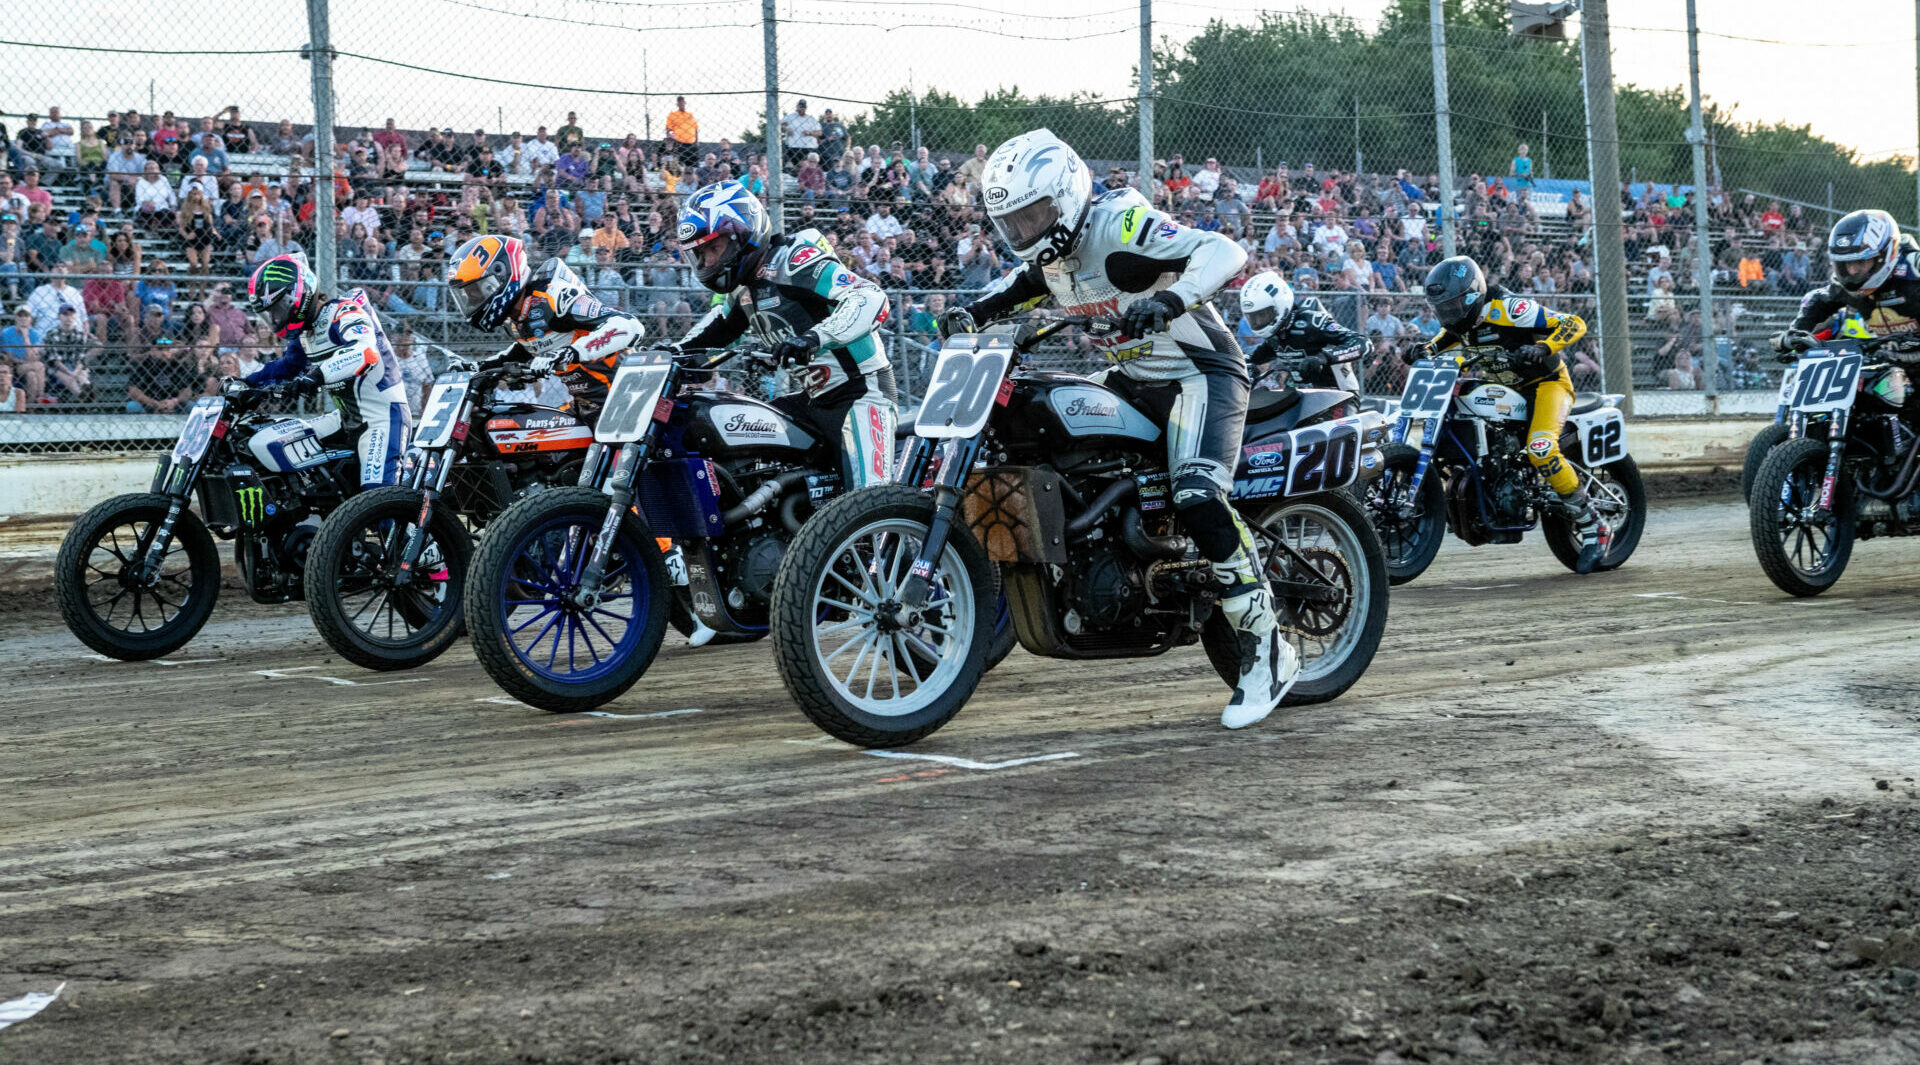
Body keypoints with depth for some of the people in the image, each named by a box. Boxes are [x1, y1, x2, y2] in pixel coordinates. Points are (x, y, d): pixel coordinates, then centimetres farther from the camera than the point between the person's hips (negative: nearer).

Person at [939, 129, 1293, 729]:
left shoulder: (1119, 226, -21)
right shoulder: (1049, 256, 6)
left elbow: (1223, 251, -30)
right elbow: (1015, 288, 29)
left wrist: (1169, 301, -48)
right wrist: (973, 311, 7)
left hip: (1201, 372, -10)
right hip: (1131, 381, 10)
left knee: (1198, 501, -28)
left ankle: (1266, 650, -24)